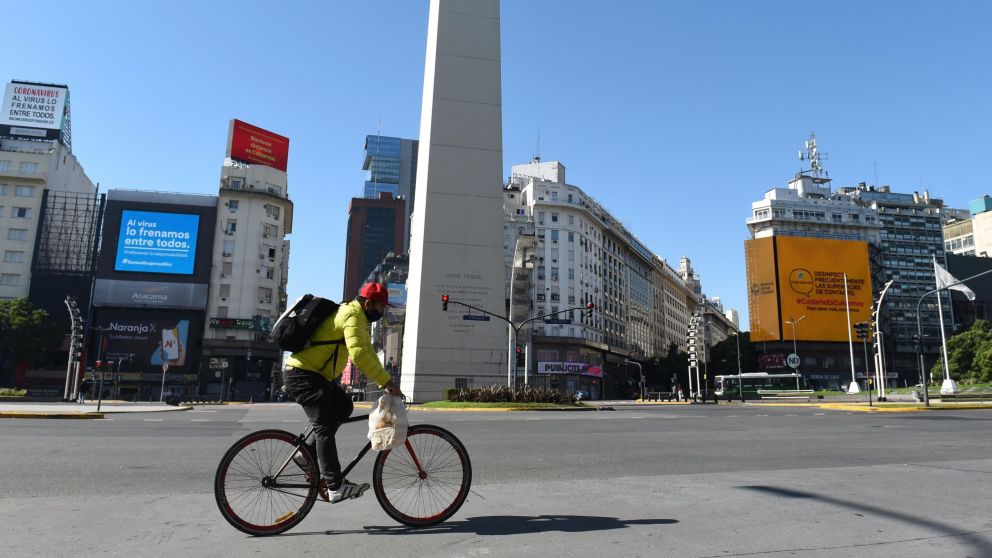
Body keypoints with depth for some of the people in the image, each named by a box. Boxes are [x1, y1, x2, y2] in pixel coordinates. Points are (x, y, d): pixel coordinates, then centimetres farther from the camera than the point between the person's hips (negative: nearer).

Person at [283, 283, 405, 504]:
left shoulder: (351, 313, 18)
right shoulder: (354, 316, -14)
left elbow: (367, 352, 19)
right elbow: (361, 355, -27)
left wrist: (384, 382, 12)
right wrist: (387, 382, -24)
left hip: (312, 374, 10)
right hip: (303, 374, -10)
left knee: (344, 406, 12)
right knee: (326, 426, -14)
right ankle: (336, 486, -15)